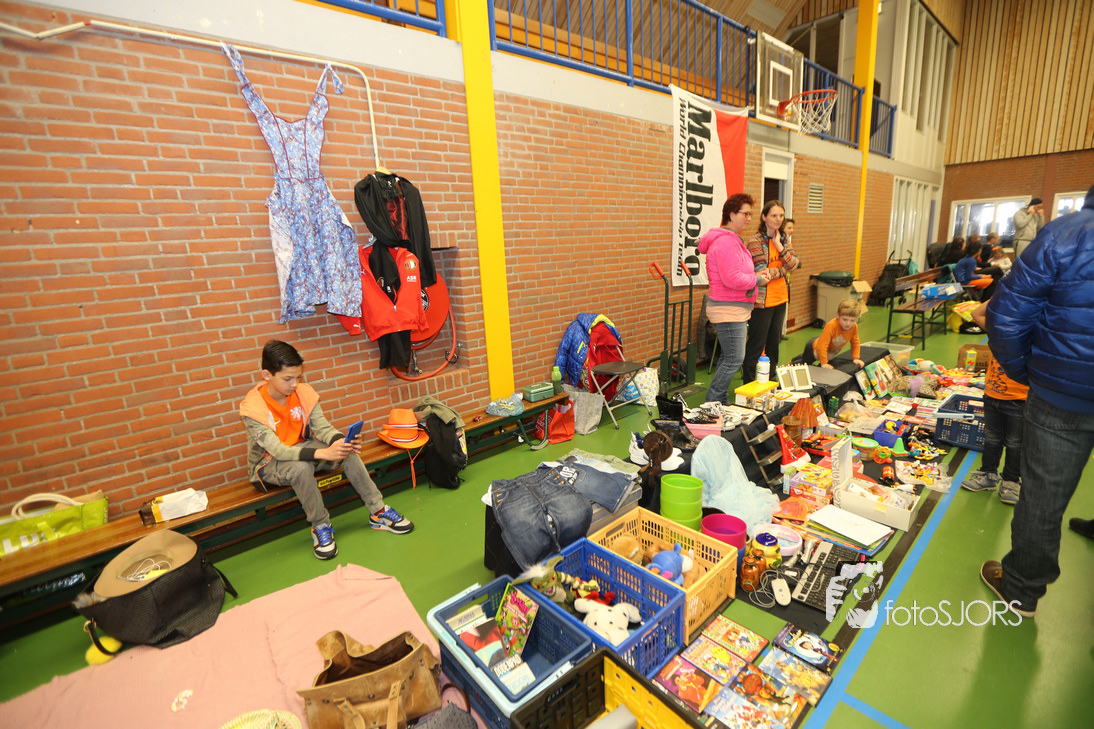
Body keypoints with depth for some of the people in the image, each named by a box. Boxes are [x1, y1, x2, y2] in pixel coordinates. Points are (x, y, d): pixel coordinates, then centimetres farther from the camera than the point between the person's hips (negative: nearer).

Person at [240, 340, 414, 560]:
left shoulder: (303, 392, -10)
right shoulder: (253, 406, -24)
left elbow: (322, 427, -12)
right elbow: (278, 450, -32)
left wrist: (341, 441, -36)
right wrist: (322, 453, -45)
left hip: (300, 449, 4)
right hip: (267, 465, -4)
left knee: (347, 452, -22)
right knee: (301, 467, -38)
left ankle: (378, 512, -12)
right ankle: (320, 527, -17)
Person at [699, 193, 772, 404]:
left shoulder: (732, 239, 18)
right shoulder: (726, 242, -18)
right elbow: (732, 279, -25)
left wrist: (755, 275, 8)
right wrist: (757, 279, -10)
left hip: (735, 309, 11)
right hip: (729, 309, -11)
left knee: (728, 357, 14)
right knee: (735, 358, -8)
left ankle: (721, 403, 23)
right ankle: (711, 403, 1)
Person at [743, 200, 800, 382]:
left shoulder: (784, 239, 11)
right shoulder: (755, 240, -11)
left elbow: (794, 265, -1)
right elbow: (761, 273, -18)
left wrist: (780, 247, -11)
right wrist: (783, 270, -6)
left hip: (780, 299, 7)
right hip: (762, 300, -7)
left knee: (774, 343, 15)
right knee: (756, 347, -1)